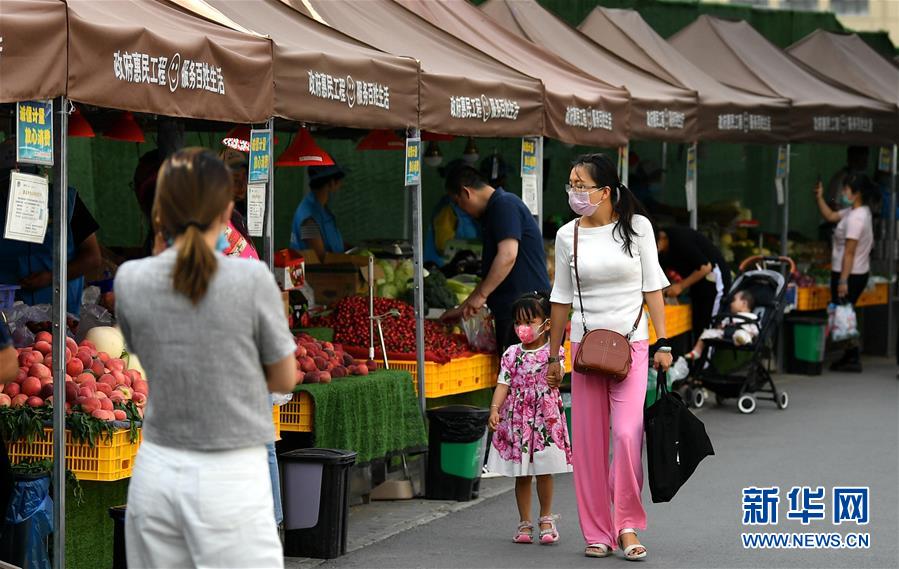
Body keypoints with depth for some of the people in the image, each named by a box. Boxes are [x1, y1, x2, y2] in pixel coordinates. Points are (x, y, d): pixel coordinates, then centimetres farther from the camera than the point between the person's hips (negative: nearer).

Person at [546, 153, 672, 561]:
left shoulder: (637, 226, -1)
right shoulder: (568, 236, 3)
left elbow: (652, 286, 2)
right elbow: (562, 298, 9)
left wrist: (663, 343, -3)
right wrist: (553, 355, 10)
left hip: (631, 343, -2)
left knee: (628, 434, -16)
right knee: (589, 442, 2)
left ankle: (627, 524, -3)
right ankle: (598, 532, 11)